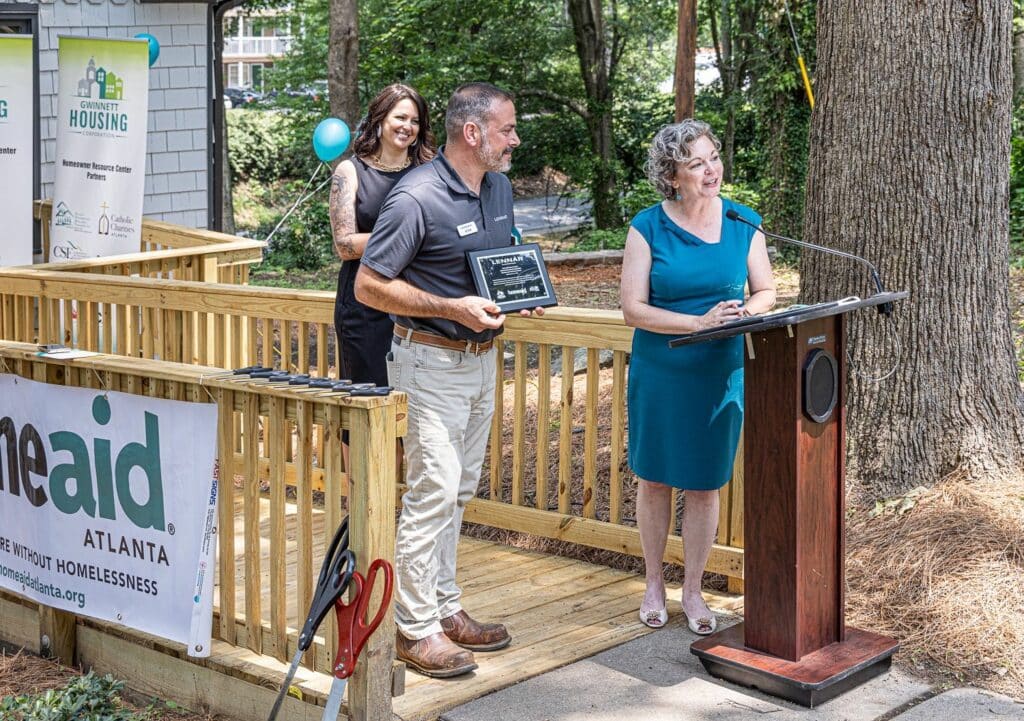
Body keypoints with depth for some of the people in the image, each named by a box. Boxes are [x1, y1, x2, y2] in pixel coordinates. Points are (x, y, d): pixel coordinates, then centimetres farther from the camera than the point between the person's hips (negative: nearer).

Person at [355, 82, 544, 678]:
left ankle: (446, 607, 25)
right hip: (431, 361, -8)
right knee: (433, 490, -9)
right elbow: (369, 285, -18)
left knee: (459, 490, 14)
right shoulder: (418, 197, -19)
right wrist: (452, 308, -25)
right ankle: (417, 628, -1)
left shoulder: (500, 187, 7)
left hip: (481, 356, 8)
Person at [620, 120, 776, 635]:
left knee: (705, 484, 10)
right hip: (659, 373, -1)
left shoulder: (743, 222, -2)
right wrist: (699, 322, -23)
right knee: (653, 478, 11)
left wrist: (746, 312, -16)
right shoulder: (648, 227, -9)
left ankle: (692, 591, 25)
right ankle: (654, 584, 30)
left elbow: (766, 291, 7)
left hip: (721, 373, 2)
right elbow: (633, 308, -13)